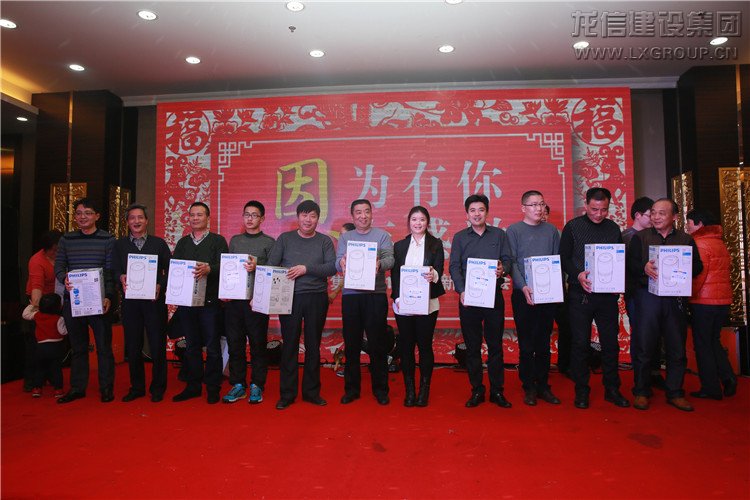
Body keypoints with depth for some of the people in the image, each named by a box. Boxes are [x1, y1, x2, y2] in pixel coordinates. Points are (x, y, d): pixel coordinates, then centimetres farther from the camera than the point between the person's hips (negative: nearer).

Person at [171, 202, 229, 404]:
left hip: (209, 301, -4)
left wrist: (209, 269, -29)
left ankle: (212, 388, 11)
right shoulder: (182, 242, 17)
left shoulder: (218, 241, 4)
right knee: (191, 346, 11)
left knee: (212, 346, 0)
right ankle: (193, 386, 21)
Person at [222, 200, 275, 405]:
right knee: (235, 343, 5)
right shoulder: (235, 240, 17)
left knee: (258, 343, 1)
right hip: (233, 298, 4)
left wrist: (256, 267, -20)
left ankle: (257, 386, 10)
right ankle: (238, 385, 15)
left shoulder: (269, 242, 5)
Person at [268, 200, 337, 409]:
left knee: (313, 345, 9)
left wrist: (306, 268, -17)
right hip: (289, 297, 0)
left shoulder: (324, 241, 7)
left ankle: (311, 391, 21)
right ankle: (287, 393, 15)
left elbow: (332, 267, -6)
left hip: (317, 298, 1)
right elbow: (270, 266, 3)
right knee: (289, 345, 3)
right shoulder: (285, 239, 7)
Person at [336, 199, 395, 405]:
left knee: (377, 343, 2)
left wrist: (379, 264, -30)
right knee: (351, 343, 7)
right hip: (350, 294, 2)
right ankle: (352, 388, 19)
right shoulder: (345, 238, 13)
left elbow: (390, 259, -8)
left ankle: (380, 388, 15)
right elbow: (338, 262, 2)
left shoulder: (382, 235, 6)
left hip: (376, 294, -2)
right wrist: (342, 263, -22)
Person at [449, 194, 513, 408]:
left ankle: (497, 390, 15)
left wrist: (502, 268, -19)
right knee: (472, 345, 5)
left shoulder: (499, 234, 9)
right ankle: (476, 390, 16)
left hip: (494, 294, 0)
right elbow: (454, 267, 0)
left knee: (495, 344, 5)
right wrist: (461, 290, -15)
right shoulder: (459, 237, 8)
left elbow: (507, 259, 6)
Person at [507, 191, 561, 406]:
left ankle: (543, 386, 20)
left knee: (544, 342, 10)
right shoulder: (514, 230, 1)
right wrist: (523, 287, -18)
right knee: (527, 344, 2)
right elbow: (512, 262, -6)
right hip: (524, 295, -3)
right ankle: (529, 387, 13)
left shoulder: (551, 230, 12)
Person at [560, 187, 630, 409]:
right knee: (581, 343, 3)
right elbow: (564, 258, -2)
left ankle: (612, 389, 23)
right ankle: (581, 391, 15)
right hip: (580, 294, -3)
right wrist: (578, 275, -19)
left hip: (608, 294, 3)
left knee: (611, 342, 8)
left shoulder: (614, 228, 9)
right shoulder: (573, 227, -1)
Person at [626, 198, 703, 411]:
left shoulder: (686, 239, 12)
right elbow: (629, 264, 0)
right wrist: (644, 268, -21)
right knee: (644, 346, 0)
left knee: (677, 347, 6)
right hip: (647, 296, -2)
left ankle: (675, 393, 19)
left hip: (675, 298, 2)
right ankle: (641, 392, 11)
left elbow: (697, 266, 8)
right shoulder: (640, 237, 7)